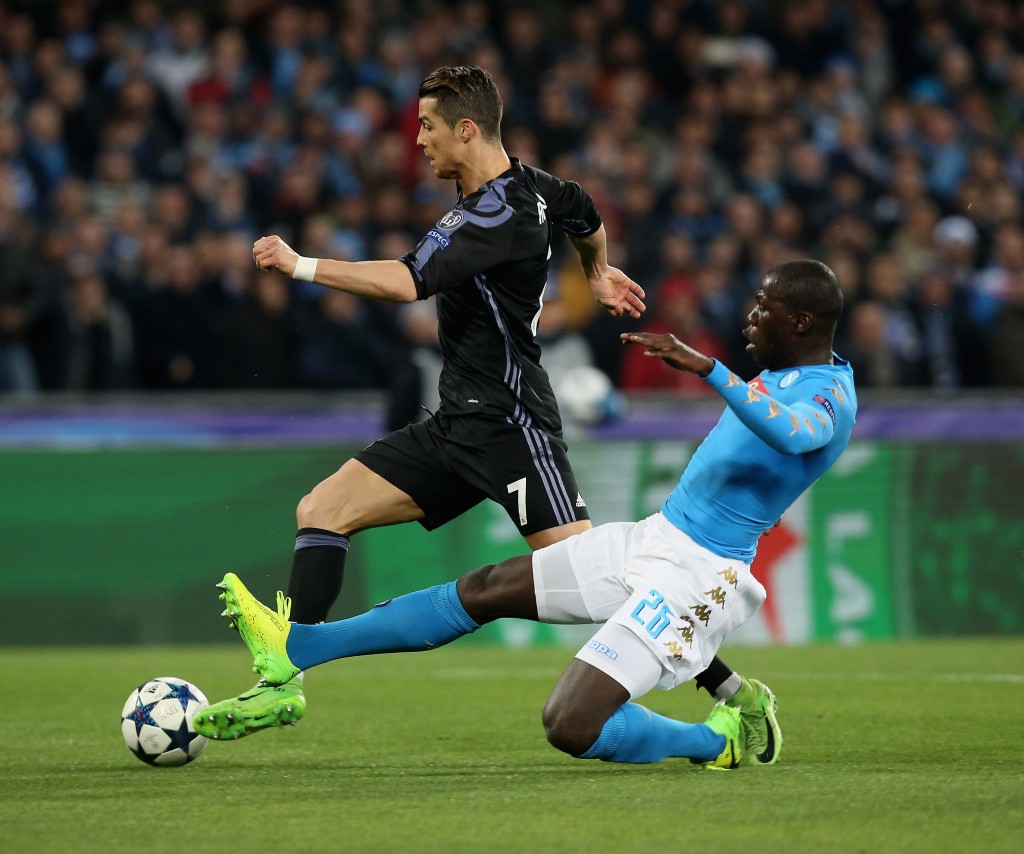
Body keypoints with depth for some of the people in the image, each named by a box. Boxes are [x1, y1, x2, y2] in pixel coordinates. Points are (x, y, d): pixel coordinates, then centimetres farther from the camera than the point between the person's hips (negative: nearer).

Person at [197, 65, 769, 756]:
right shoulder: (528, 185, 9)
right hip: (457, 426, 10)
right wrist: (598, 273, 50)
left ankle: (732, 691, -7)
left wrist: (299, 265, -25)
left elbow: (408, 283, -31)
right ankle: (284, 685, 2)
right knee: (321, 512, 3)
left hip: (509, 422, -10)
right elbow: (585, 214, 30)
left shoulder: (502, 214, -20)